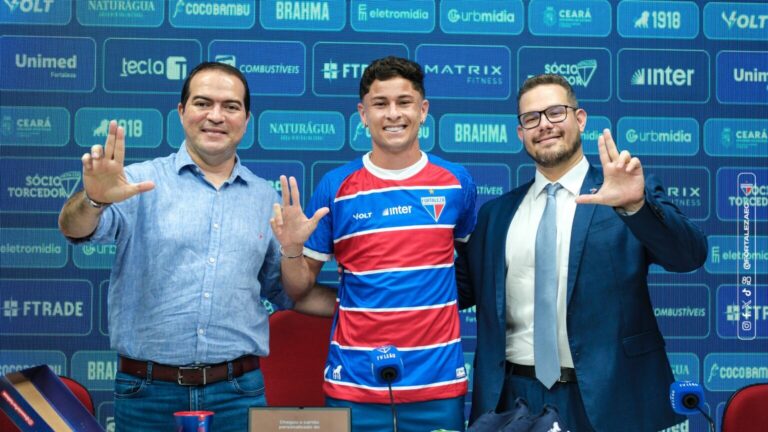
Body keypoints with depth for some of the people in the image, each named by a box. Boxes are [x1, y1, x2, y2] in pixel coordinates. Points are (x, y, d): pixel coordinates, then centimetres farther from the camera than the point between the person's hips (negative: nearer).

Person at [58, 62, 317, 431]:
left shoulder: (266, 198, 9)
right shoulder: (141, 181, -1)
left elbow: (283, 291, 17)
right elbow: (77, 229, -17)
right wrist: (95, 199, -38)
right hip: (147, 391, -2)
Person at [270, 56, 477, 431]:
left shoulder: (456, 182, 2)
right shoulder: (336, 186, -1)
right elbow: (299, 291, 4)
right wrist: (291, 249, -15)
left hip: (438, 380, 1)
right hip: (354, 385, -1)